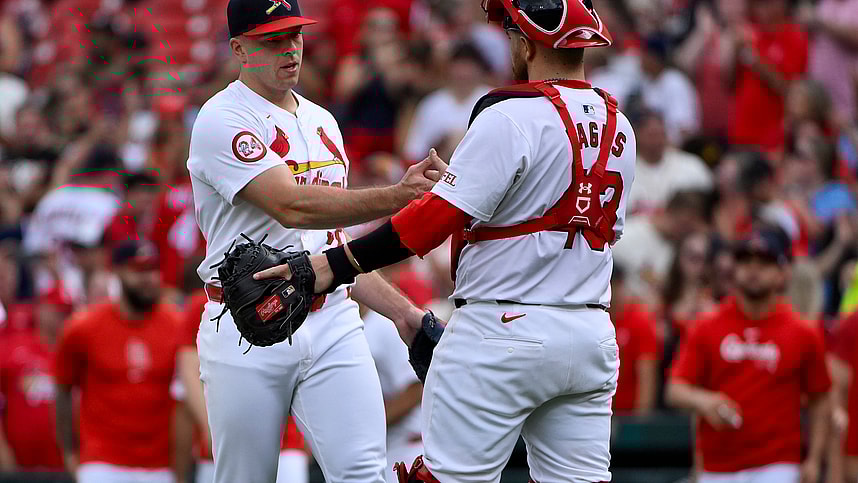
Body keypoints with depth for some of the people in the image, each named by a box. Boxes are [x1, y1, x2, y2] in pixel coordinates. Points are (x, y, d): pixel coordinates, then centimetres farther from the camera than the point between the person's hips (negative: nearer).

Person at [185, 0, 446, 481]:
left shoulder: (323, 123, 18)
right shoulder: (223, 120, -7)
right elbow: (293, 208, -22)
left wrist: (407, 312, 15)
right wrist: (397, 196, -32)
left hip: (333, 324, 5)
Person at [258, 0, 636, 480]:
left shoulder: (511, 117, -13)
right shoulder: (619, 126, 12)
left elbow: (444, 213, -20)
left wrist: (337, 264, -19)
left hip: (504, 332, -7)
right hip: (594, 336, 7)